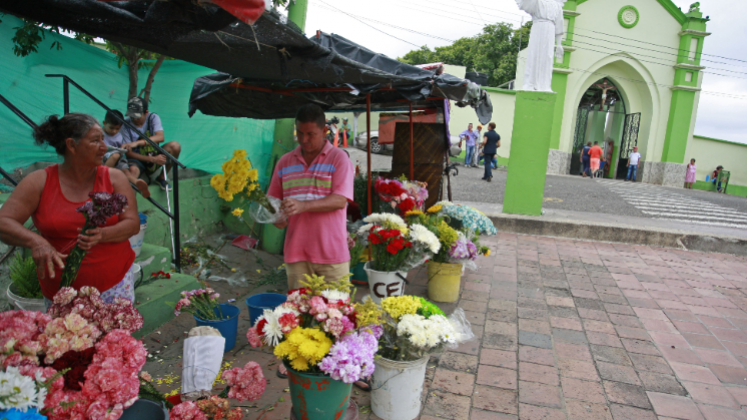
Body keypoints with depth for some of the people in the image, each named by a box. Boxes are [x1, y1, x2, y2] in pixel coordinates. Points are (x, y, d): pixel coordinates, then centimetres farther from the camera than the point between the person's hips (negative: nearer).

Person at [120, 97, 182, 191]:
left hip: (154, 156, 4)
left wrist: (138, 143, -39)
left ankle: (162, 177, -3)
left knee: (175, 146, -24)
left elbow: (161, 137, -25)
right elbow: (128, 153, -15)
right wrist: (152, 159, -29)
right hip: (138, 160, -4)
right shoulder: (125, 124, -12)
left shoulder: (153, 117, -6)